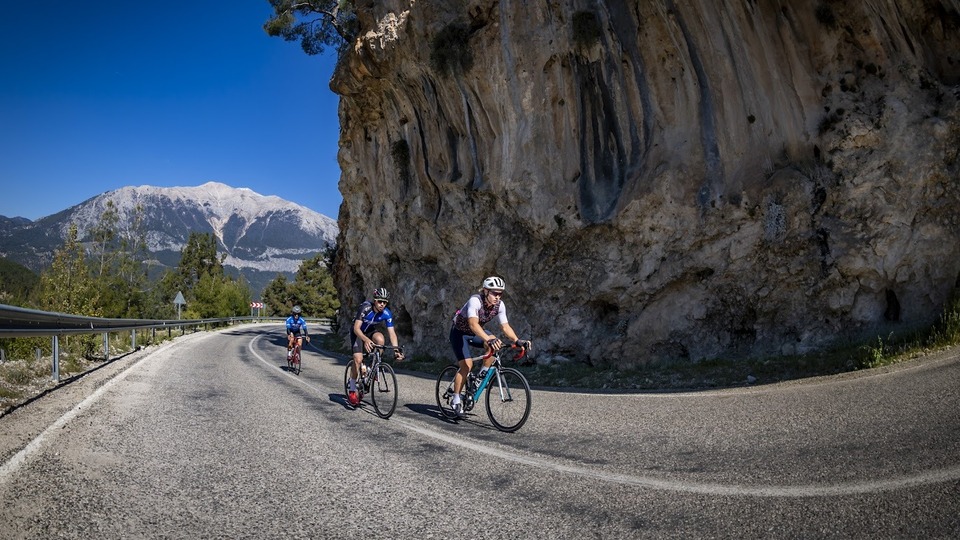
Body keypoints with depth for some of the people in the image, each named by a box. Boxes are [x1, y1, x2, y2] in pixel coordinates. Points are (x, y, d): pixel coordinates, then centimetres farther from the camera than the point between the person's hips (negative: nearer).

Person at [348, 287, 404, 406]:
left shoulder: (387, 314, -21)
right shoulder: (365, 308, -31)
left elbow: (392, 333, -20)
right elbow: (356, 328, -35)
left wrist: (396, 349, -34)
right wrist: (366, 340, -53)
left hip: (371, 332, 3)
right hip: (358, 333, -3)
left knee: (380, 338, -32)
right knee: (358, 359, -20)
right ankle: (351, 388, -2)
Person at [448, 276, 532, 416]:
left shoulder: (499, 305, -17)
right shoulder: (475, 301, -35)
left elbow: (505, 326, -17)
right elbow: (473, 324, -48)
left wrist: (518, 341, -33)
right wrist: (489, 340, -62)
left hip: (475, 332, 5)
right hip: (459, 332, -5)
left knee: (494, 344, -25)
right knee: (467, 365, -17)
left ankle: (482, 375, -5)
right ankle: (455, 400, -1)